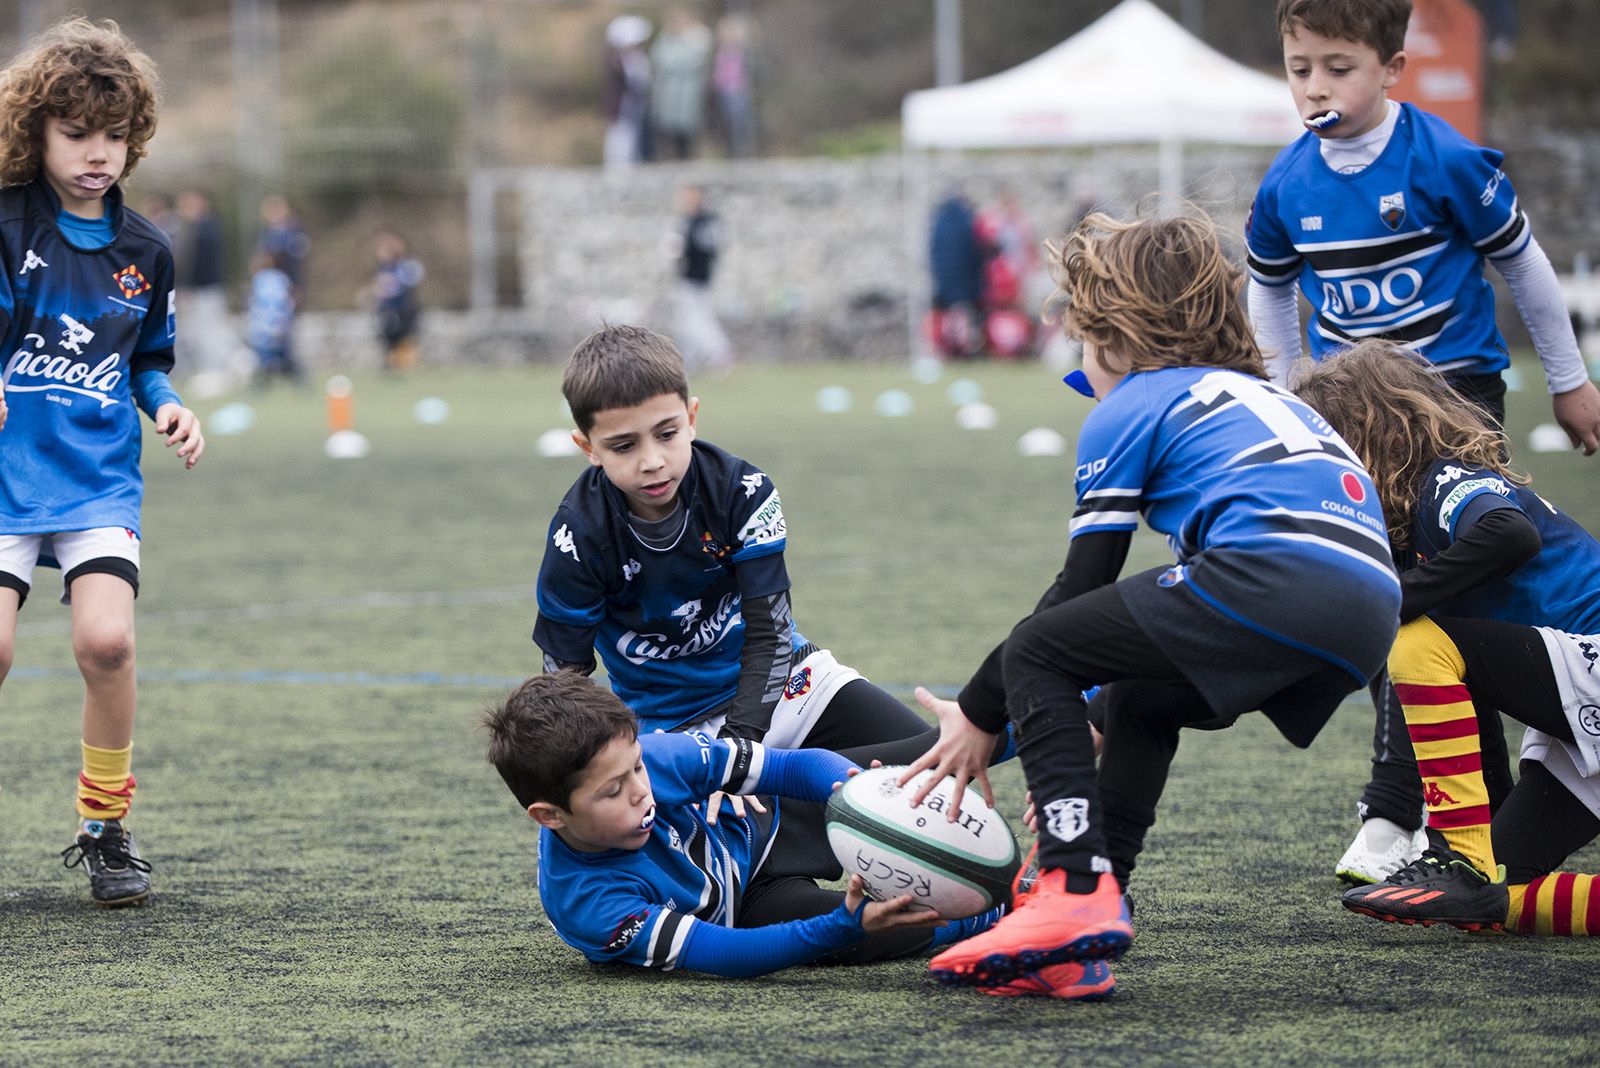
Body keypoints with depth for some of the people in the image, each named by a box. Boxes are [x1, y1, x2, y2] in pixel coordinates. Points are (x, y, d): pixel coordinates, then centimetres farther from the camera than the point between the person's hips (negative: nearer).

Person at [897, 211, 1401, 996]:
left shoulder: (1128, 411, 13)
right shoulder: (1256, 394, 36)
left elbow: (1081, 586, 12)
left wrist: (978, 717, 23)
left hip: (1273, 579, -8)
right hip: (1371, 614, 8)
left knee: (1034, 655, 6)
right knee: (1136, 702, 28)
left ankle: (1077, 888, -12)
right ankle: (1087, 931, 15)